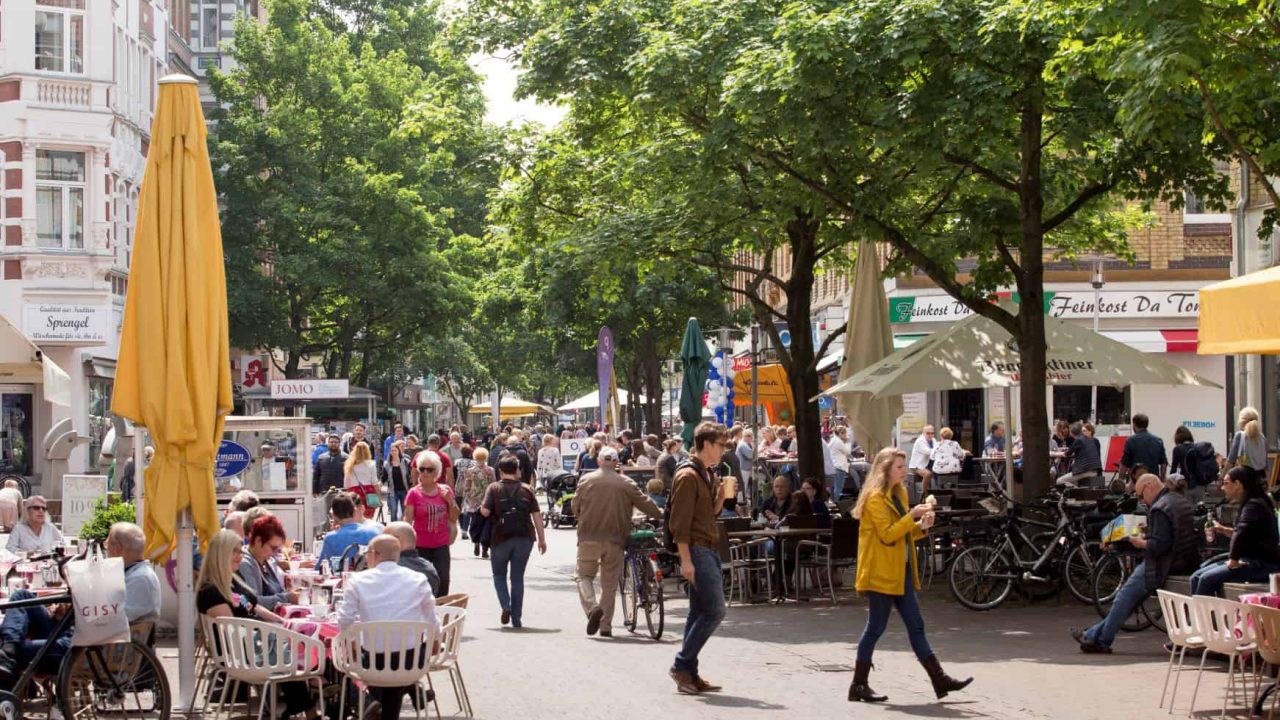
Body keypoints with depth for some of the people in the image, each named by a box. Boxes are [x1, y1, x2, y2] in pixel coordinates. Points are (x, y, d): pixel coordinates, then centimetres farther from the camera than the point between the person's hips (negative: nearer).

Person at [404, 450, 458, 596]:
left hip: (441, 545, 2)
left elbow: (454, 518, 9)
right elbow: (407, 520, -5)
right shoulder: (414, 493, -3)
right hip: (421, 546, -2)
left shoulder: (445, 491, 5)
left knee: (443, 580, -4)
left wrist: (450, 500, -6)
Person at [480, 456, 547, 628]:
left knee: (499, 575, 16)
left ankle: (506, 605, -8)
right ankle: (516, 618, 8)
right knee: (517, 577, 11)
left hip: (501, 538, -2)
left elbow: (485, 511, -13)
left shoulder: (494, 488, -2)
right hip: (524, 538, 2)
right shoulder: (526, 489, 5)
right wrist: (542, 539, 8)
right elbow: (536, 515, 3)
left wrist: (481, 508, 10)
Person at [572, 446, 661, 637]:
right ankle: (605, 626, 9)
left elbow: (575, 508, 6)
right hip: (614, 538, 1)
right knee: (609, 583, 9)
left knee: (584, 575, 10)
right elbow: (645, 504, 4)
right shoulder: (626, 484, 0)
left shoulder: (587, 480, 0)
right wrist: (661, 516, 22)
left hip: (589, 537, -1)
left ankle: (592, 607, -17)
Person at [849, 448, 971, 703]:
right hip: (882, 573, -9)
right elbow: (887, 535, -18)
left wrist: (921, 526, 3)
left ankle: (940, 680, 6)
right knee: (875, 627, -4)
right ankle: (858, 687, 4)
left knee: (916, 626, 7)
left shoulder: (899, 494, 16)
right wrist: (912, 515, -22)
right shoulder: (875, 498, -11)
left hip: (901, 571, 9)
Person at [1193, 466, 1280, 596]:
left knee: (1207, 579, -22)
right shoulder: (1249, 504, 17)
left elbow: (1241, 535, -28)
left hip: (1263, 565, -10)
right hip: (1251, 560, 10)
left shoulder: (1254, 505, -15)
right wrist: (1223, 530, 18)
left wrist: (1233, 560, -20)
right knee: (1196, 577, 1)